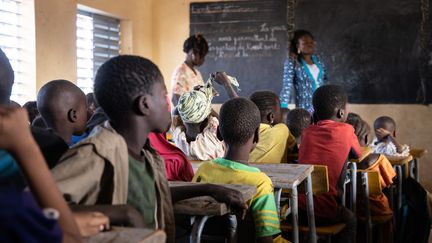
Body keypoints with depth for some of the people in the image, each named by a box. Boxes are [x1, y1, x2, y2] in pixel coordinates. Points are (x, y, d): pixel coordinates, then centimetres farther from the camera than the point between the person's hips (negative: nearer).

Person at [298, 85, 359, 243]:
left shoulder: (307, 132, 10)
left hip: (298, 210, 4)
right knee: (349, 219, 29)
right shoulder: (346, 130, 0)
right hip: (325, 213, -4)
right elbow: (357, 155, 17)